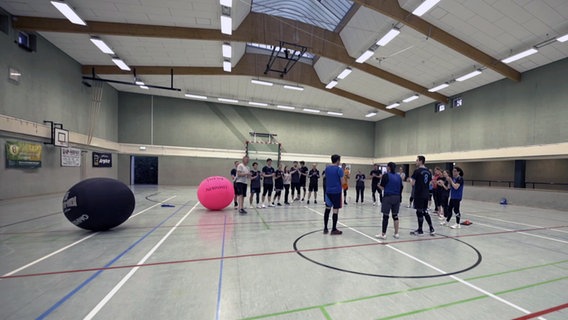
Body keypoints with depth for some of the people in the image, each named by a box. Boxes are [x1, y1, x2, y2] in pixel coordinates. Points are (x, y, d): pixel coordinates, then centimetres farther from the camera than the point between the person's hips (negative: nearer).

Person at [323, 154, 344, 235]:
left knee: (327, 208, 12)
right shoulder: (339, 169, -9)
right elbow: (342, 181, -7)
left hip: (328, 191, 6)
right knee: (335, 210, 1)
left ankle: (325, 228, 17)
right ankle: (334, 229, 7)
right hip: (336, 191, -6)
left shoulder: (327, 168, 8)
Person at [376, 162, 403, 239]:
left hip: (388, 197, -6)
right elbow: (401, 188, 10)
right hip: (397, 197, 6)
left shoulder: (386, 175, -8)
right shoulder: (398, 177, 9)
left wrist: (379, 185, 12)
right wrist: (400, 199, 17)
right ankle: (396, 233, 18)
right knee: (395, 215, 13)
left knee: (385, 216, -1)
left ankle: (383, 234, 5)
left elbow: (382, 188, -9)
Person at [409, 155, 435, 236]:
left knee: (419, 212, 1)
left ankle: (420, 230, 11)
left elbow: (413, 183, -14)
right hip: (426, 194, 7)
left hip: (419, 195, -7)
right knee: (425, 212, 17)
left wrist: (410, 180, 5)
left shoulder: (417, 171, -13)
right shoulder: (428, 171, 10)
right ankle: (431, 229, 18)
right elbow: (430, 183, 15)